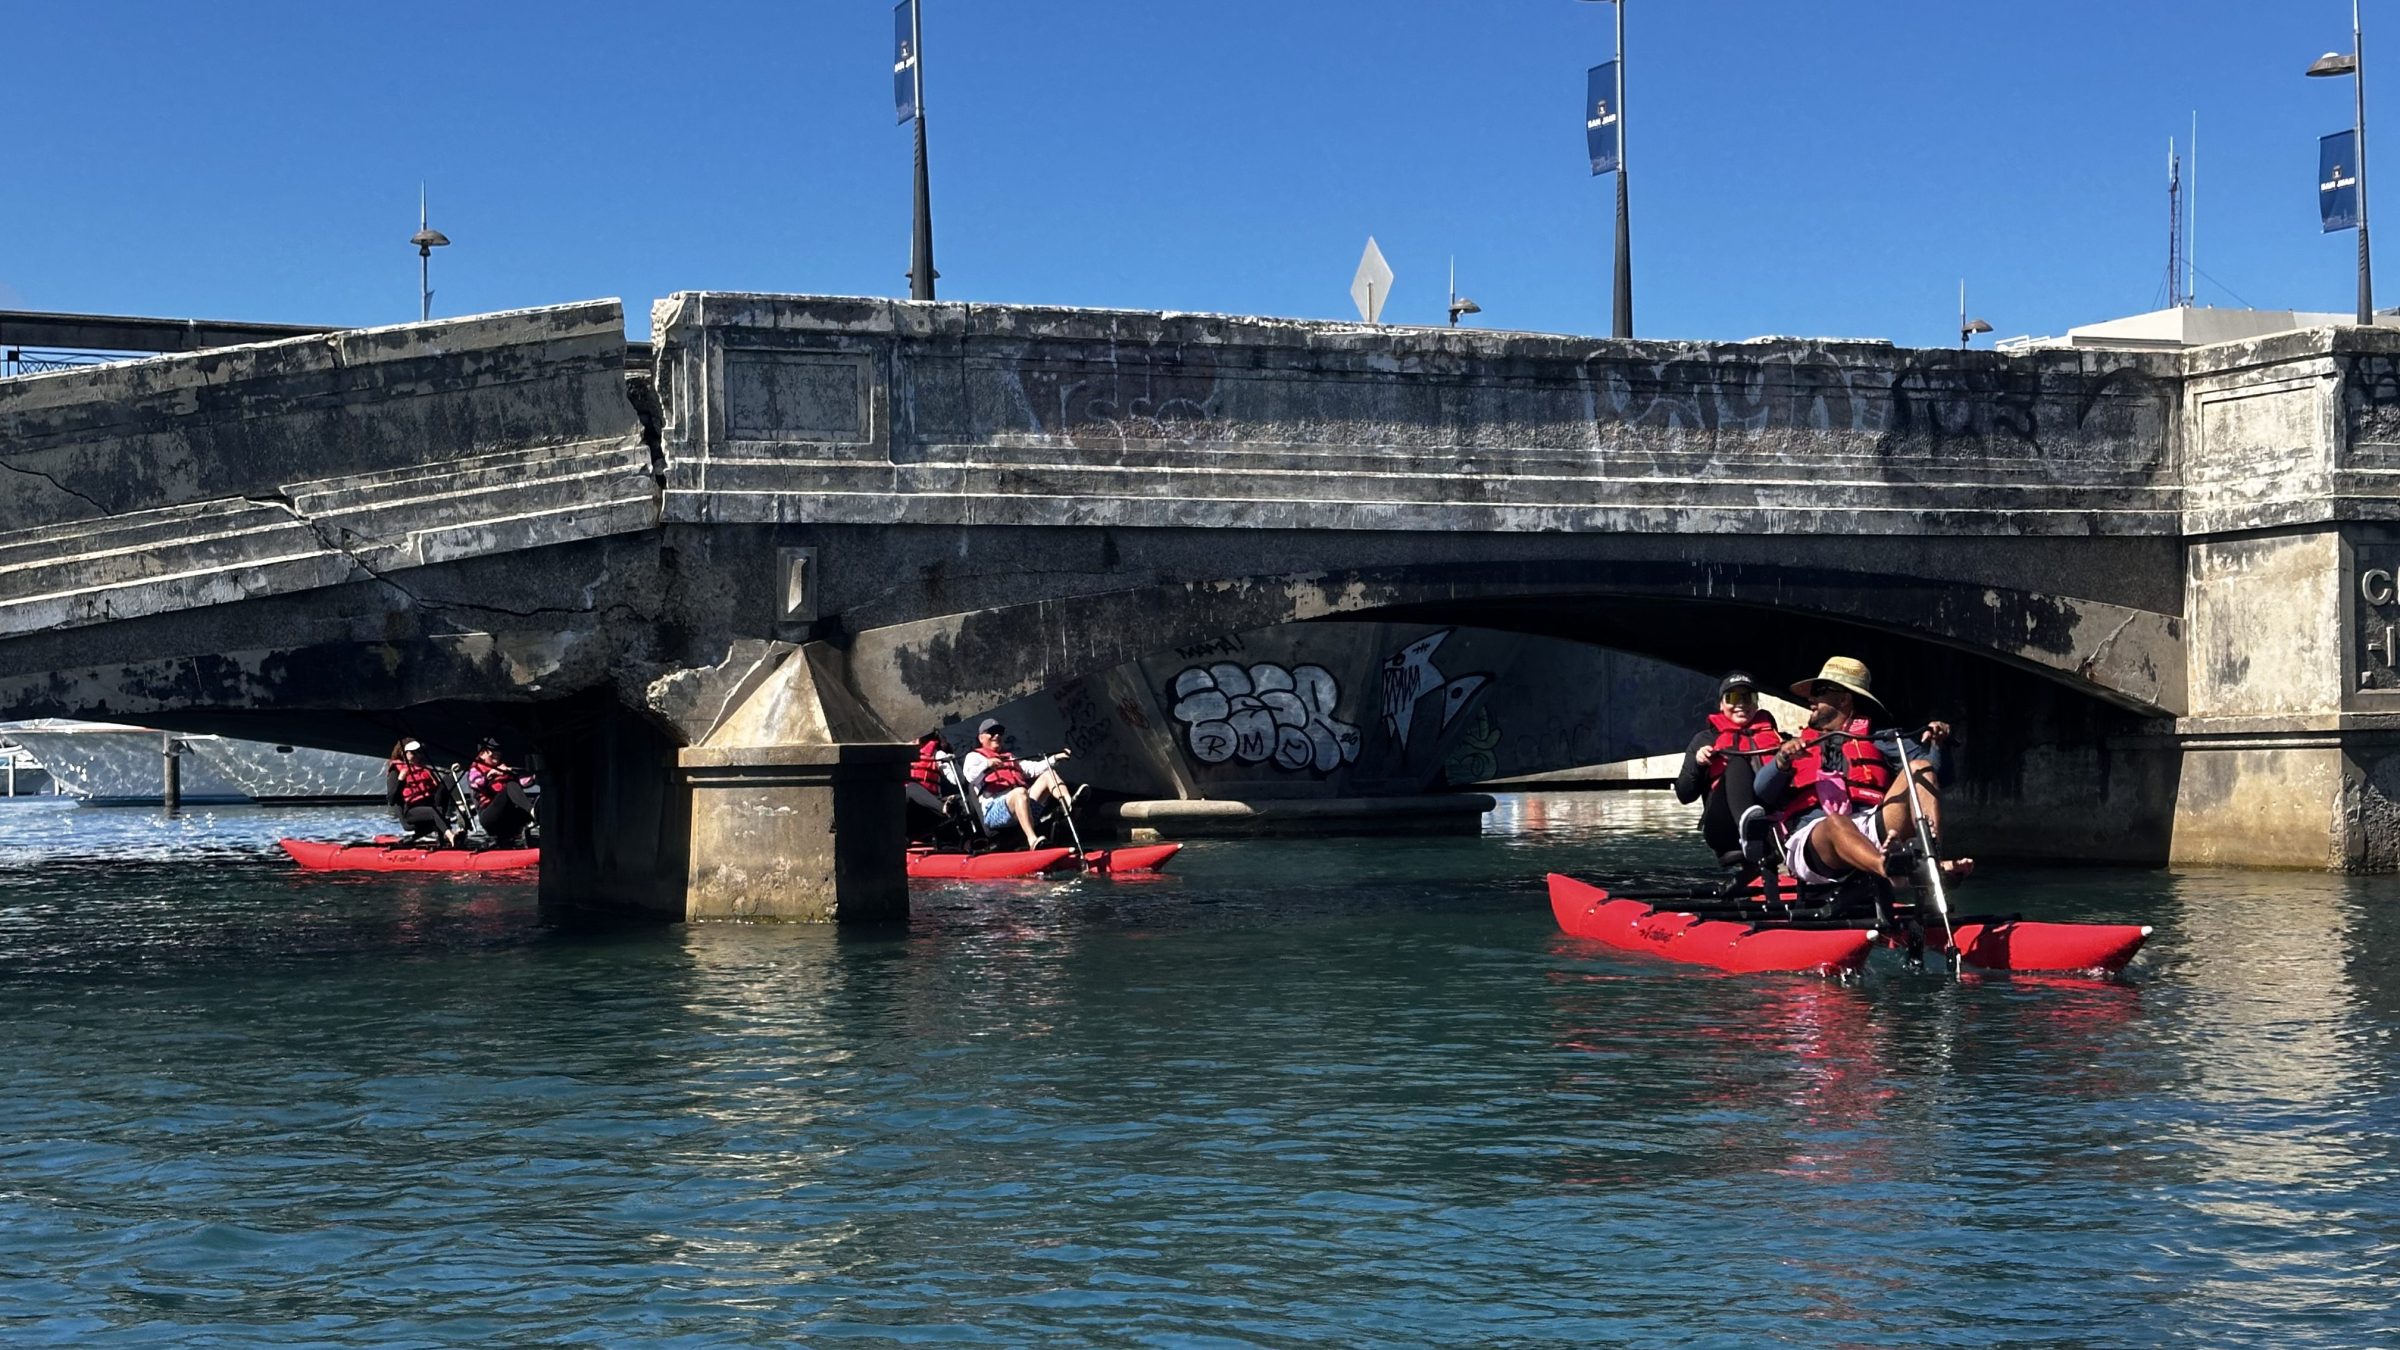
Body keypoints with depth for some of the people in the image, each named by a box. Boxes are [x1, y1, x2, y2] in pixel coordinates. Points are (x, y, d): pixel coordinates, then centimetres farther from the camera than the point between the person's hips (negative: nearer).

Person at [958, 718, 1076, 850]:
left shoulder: (1010, 758, 37)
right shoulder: (974, 756, 14)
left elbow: (1033, 768, 28)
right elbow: (970, 774, -8)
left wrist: (1055, 758, 18)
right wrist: (987, 764, -27)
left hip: (1024, 804, 7)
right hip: (994, 810, -7)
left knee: (1048, 774, -5)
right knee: (1020, 792, -38)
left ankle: (1069, 804, -34)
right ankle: (1032, 840, -52)